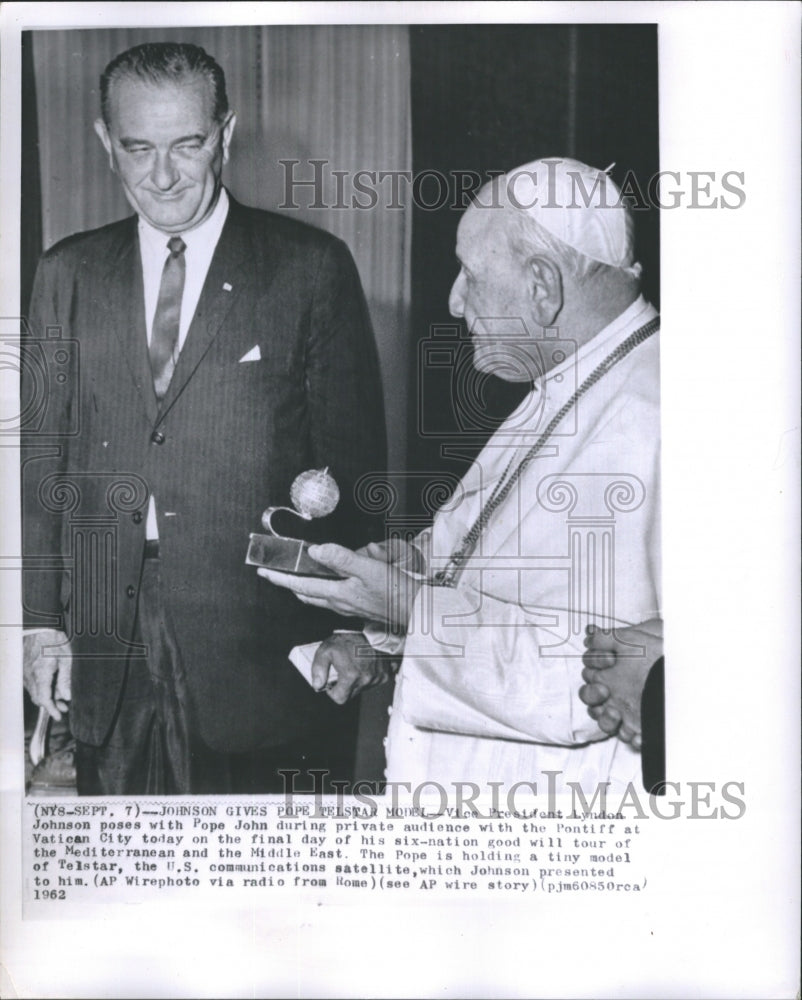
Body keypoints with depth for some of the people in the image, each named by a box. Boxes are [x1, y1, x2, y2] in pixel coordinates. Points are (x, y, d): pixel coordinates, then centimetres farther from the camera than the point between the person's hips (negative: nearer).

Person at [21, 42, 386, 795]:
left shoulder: (310, 268, -2)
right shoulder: (66, 274, 10)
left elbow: (353, 463, -2)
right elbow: (42, 460, 10)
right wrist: (40, 619, 5)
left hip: (263, 650, -2)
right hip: (107, 657, 3)